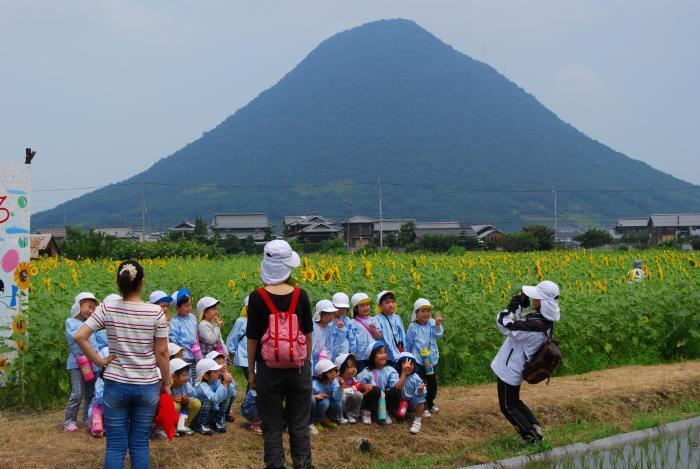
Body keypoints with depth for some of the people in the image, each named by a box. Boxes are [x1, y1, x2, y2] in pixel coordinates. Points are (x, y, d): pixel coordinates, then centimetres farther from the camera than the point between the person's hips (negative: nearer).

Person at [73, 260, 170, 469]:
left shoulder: (107, 308, -6)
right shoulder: (156, 312, -9)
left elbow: (79, 337, -13)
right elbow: (162, 352, -5)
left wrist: (99, 361, -2)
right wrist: (166, 383, 7)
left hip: (115, 384, 0)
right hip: (147, 386, 0)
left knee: (115, 445, 6)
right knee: (140, 443, 10)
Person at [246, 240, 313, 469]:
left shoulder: (257, 298, -10)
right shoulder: (300, 295, -5)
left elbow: (252, 338, -5)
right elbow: (308, 334, 3)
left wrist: (251, 372, 5)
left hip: (268, 367, -2)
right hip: (298, 366, 2)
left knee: (271, 425, 7)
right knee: (299, 424, 12)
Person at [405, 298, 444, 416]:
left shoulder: (432, 324, -1)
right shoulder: (413, 327, -6)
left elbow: (438, 334, -16)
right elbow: (408, 343, 3)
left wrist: (438, 325, -33)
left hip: (431, 359, 3)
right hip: (418, 360, -3)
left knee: (433, 383, 13)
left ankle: (430, 404, 32)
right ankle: (424, 408, 6)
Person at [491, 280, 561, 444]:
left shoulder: (535, 325, -34)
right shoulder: (544, 319, -6)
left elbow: (505, 327, -27)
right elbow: (521, 323, 9)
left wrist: (511, 307, -20)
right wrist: (523, 304, -5)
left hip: (508, 370, -9)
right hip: (517, 368, 9)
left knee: (508, 406, 8)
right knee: (515, 401, 26)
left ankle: (531, 436, 6)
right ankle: (535, 428, 19)